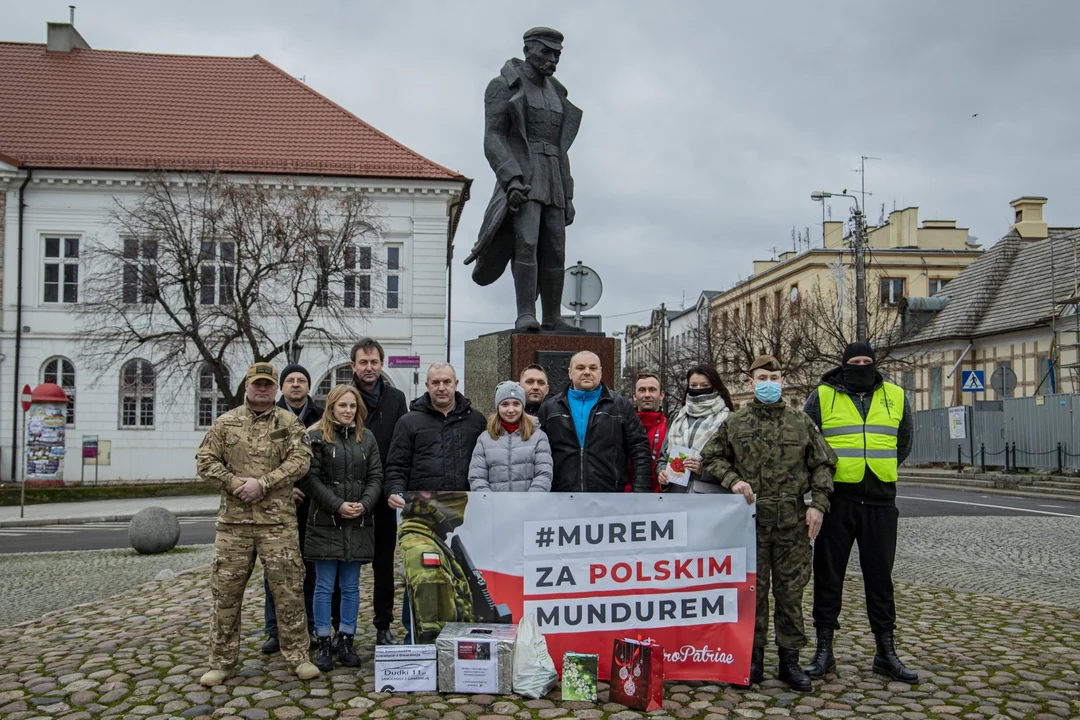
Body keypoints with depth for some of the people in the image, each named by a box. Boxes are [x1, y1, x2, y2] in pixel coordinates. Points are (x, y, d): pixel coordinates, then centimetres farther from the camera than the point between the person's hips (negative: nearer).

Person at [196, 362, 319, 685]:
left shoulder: (289, 423, 5)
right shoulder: (226, 423, 10)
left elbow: (299, 460, -6)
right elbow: (205, 461, 5)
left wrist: (263, 483, -15)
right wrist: (235, 483, -9)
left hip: (278, 520, -1)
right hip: (233, 519, 2)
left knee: (288, 589, 1)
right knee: (226, 591, 6)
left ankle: (297, 655, 13)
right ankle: (222, 661, 18)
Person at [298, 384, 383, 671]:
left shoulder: (367, 438, 10)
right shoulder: (316, 437, -1)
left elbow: (376, 476, 6)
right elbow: (310, 478, -7)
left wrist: (364, 504, -10)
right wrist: (337, 505, -15)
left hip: (358, 523, 3)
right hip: (325, 522, -3)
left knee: (351, 586, 8)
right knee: (325, 586, 2)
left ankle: (346, 642, 16)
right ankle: (323, 644, 11)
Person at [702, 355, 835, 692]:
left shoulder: (802, 423, 8)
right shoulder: (735, 424, 6)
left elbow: (822, 464, 10)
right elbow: (711, 457, 12)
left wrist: (818, 504, 0)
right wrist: (732, 479, -5)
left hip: (793, 521, 1)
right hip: (751, 519, 0)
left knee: (791, 589, 5)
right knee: (752, 588, 4)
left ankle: (790, 659, 17)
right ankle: (753, 657, 16)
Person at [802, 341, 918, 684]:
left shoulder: (895, 397, 8)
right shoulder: (822, 396, 1)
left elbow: (904, 442, 23)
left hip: (880, 501, 2)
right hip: (836, 499, -2)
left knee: (880, 577, 9)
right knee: (828, 575, 4)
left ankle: (886, 652, 19)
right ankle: (824, 649, 14)